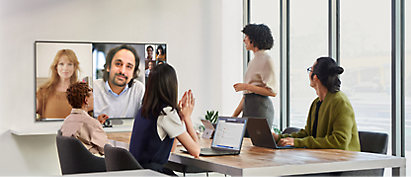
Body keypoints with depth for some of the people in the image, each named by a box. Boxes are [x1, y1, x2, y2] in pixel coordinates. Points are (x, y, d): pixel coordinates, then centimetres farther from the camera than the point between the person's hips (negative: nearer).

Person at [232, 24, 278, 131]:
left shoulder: (266, 60, -8)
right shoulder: (253, 61, 19)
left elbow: (273, 92, -14)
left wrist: (247, 86, -14)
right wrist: (234, 115, 18)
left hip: (260, 107, -8)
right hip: (248, 106, 8)